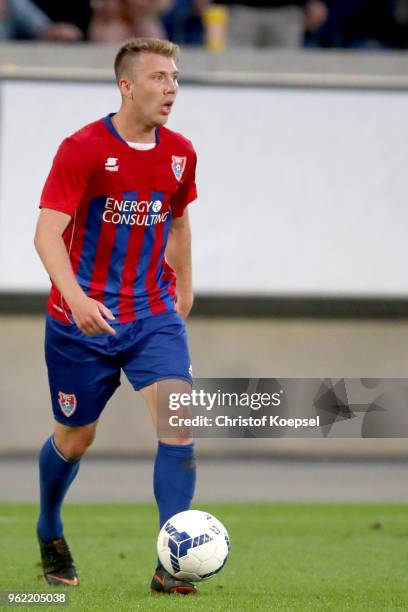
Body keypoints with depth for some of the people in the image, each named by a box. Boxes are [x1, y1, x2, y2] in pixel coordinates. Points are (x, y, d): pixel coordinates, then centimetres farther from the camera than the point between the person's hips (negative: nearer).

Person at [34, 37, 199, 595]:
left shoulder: (180, 153, 2)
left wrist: (183, 292, 24)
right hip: (84, 319, -3)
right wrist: (76, 298, -35)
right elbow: (48, 233, -20)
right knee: (74, 438, 11)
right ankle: (49, 534, 42)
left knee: (180, 422, -17)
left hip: (155, 315, 3)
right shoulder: (83, 149, -15)